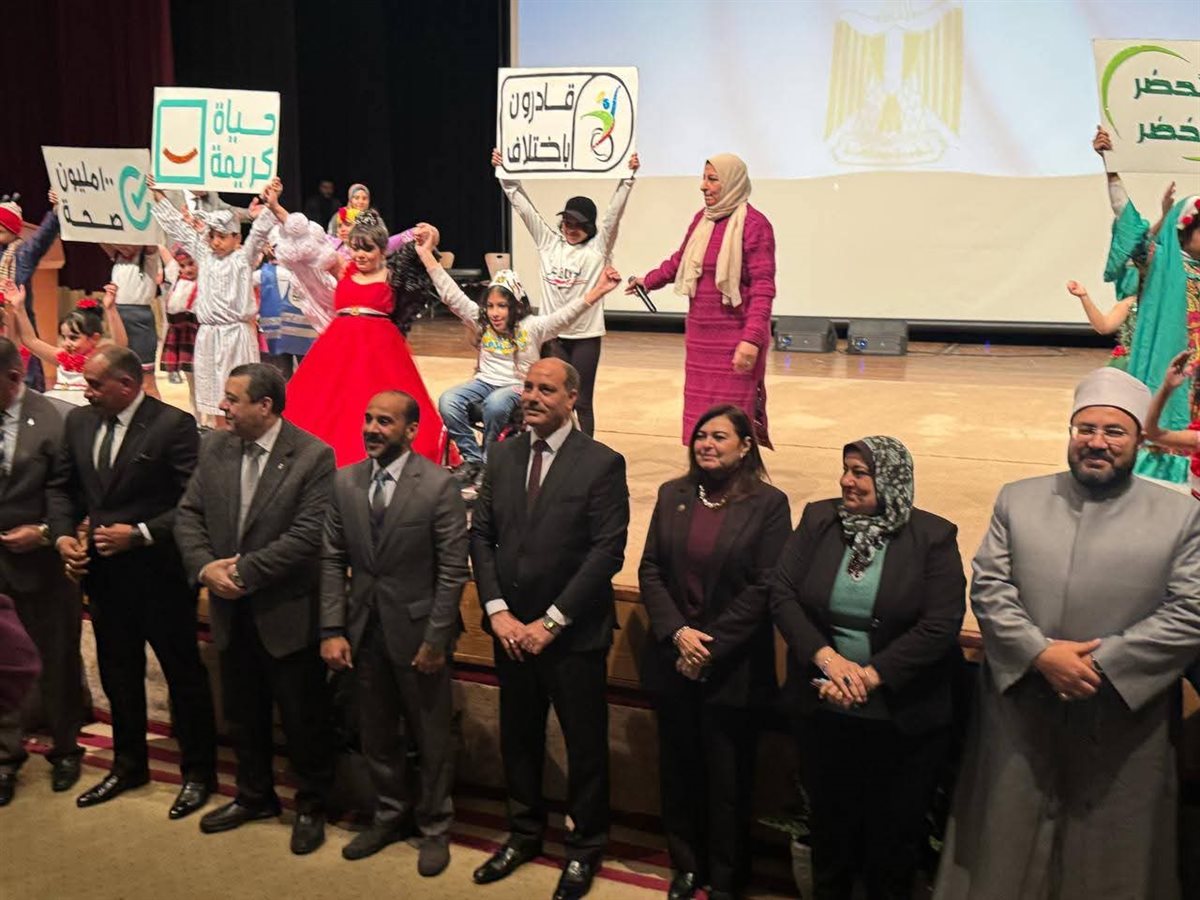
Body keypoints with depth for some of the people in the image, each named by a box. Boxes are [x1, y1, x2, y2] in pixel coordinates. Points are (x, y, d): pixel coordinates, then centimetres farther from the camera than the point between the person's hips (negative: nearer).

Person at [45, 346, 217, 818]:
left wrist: (139, 534, -21)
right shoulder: (78, 421, 5)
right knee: (118, 674, 19)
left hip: (159, 573, -6)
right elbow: (61, 487, 12)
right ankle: (128, 764, 38)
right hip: (103, 572, 6)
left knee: (183, 673, 8)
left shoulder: (174, 425, -16)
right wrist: (63, 535, -4)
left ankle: (198, 771, 24)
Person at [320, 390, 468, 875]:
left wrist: (436, 639, -14)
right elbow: (332, 560, 2)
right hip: (364, 629, 4)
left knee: (431, 736, 10)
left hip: (417, 630, -4)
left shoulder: (439, 485, -13)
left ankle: (434, 826, 30)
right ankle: (390, 815, 38)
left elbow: (453, 570, -12)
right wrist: (332, 629, -4)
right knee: (376, 733, 17)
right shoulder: (345, 482, 1)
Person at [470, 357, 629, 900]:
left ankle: (584, 849, 29)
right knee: (518, 738, 18)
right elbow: (481, 535, 4)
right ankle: (524, 834, 38)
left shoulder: (603, 464, -11)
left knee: (585, 745, 9)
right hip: (511, 630, 5)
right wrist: (497, 610, -8)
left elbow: (607, 552, -15)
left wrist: (551, 622, -16)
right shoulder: (502, 457, 5)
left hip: (573, 634, -4)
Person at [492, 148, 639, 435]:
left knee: (582, 401, 6)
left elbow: (615, 212, -8)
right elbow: (523, 206, 5)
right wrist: (504, 174, 2)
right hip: (553, 334, 2)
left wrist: (628, 177, -18)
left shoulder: (598, 247, 0)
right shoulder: (549, 242, 6)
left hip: (586, 335, -2)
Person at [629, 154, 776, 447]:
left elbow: (763, 287, -17)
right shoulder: (702, 219, 8)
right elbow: (680, 260, 26)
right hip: (701, 335, 7)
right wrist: (649, 280, 39)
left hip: (735, 338, -7)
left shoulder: (754, 224, -12)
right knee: (699, 412, 9)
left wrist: (752, 339, -26)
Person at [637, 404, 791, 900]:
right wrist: (677, 632, -12)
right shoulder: (672, 495, 4)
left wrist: (711, 647, -14)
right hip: (673, 661, 3)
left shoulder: (768, 504, -7)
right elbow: (650, 569, 1)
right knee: (679, 771, 14)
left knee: (728, 780, 9)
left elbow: (764, 588, -11)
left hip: (733, 669, -3)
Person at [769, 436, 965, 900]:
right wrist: (826, 657, -18)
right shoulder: (818, 520, -1)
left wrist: (870, 675, -20)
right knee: (830, 822, 20)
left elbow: (940, 625, -16)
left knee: (894, 832, 14)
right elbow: (782, 594, -5)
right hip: (824, 710, 3)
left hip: (903, 718, -2)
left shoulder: (933, 536, -10)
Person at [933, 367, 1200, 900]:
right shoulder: (1018, 500, 6)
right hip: (1019, 719, 1)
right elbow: (987, 588, -1)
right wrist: (1041, 654, -15)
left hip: (1123, 728, -1)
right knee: (1006, 854, 13)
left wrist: (1100, 665, -16)